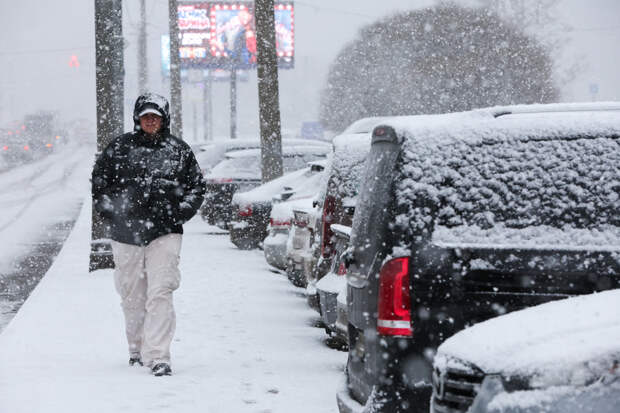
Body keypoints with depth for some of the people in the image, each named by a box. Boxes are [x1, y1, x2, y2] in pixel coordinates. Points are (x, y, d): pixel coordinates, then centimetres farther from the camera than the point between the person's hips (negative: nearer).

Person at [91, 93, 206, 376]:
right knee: (132, 298, 9)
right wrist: (112, 215, 6)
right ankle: (137, 349, 27)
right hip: (126, 234, 1)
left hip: (164, 235, -1)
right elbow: (98, 183, 14)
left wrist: (179, 214, 5)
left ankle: (158, 357, -15)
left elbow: (197, 186, 16)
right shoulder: (119, 148, 6)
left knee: (160, 295, -13)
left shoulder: (179, 151, 8)